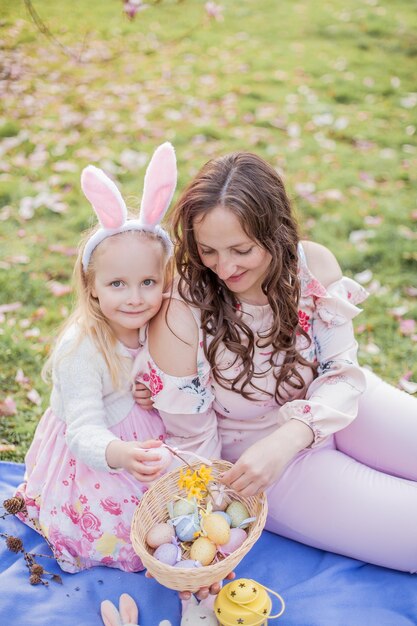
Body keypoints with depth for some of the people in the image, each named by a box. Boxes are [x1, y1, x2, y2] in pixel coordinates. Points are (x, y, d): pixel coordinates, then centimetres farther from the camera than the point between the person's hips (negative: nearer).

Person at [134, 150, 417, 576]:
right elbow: (193, 445, -16)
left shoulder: (315, 265, -18)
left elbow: (341, 374, -15)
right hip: (254, 455, -4)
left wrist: (289, 437, -33)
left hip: (330, 409, 4)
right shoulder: (180, 320, -27)